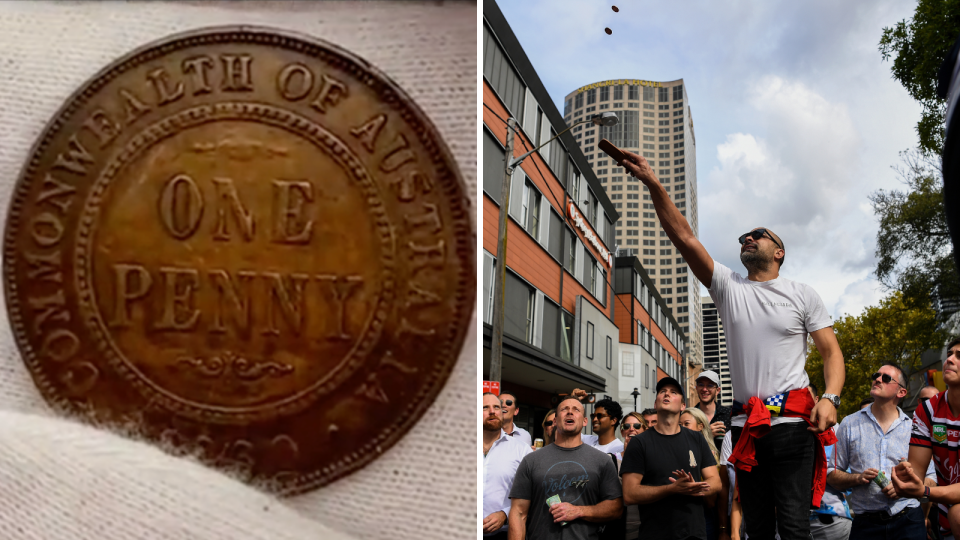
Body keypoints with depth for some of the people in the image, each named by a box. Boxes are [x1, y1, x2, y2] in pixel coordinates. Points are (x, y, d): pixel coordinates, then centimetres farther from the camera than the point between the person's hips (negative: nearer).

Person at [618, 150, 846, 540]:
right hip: (746, 426, 3)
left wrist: (831, 397, -17)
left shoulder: (803, 295, 6)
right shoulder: (728, 287, 9)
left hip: (793, 423, -3)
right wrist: (653, 185, -8)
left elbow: (831, 351, 3)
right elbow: (684, 236, 1)